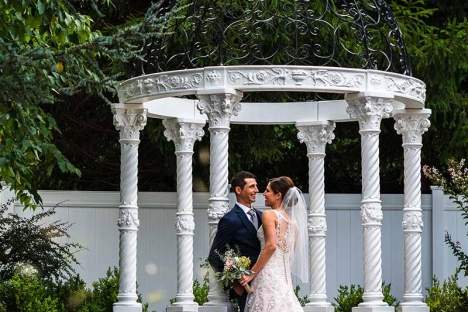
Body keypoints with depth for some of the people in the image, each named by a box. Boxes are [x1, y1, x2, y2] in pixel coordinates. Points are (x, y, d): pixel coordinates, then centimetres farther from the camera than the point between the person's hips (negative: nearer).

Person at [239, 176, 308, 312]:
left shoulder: (269, 215, -4)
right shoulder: (292, 221, 17)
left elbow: (271, 246, -17)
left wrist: (251, 273, -13)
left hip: (268, 274, -7)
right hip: (285, 278, 7)